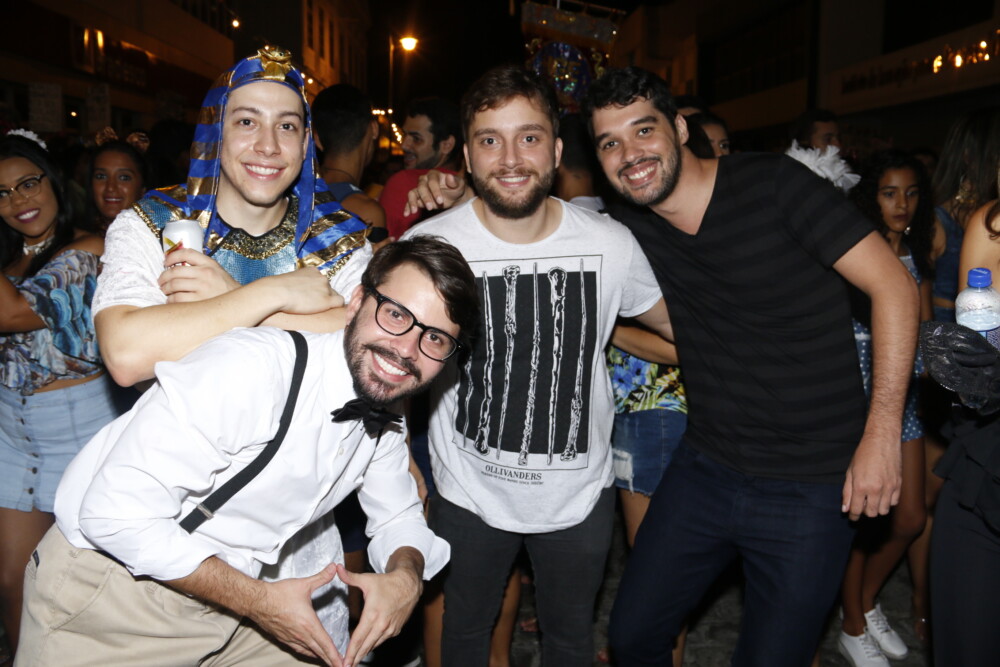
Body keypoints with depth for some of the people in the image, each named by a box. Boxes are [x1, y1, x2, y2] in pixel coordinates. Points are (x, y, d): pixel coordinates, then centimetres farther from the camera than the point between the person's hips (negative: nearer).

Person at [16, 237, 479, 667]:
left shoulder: (385, 428, -4)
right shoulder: (253, 366, -29)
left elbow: (399, 518, 10)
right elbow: (116, 514, -28)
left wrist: (406, 576, -12)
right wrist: (259, 601, -23)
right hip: (105, 598, -6)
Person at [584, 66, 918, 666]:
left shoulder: (771, 184, -13)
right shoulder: (636, 235, 1)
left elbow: (894, 284, -13)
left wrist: (882, 433, -17)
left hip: (812, 488, -4)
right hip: (704, 471, 5)